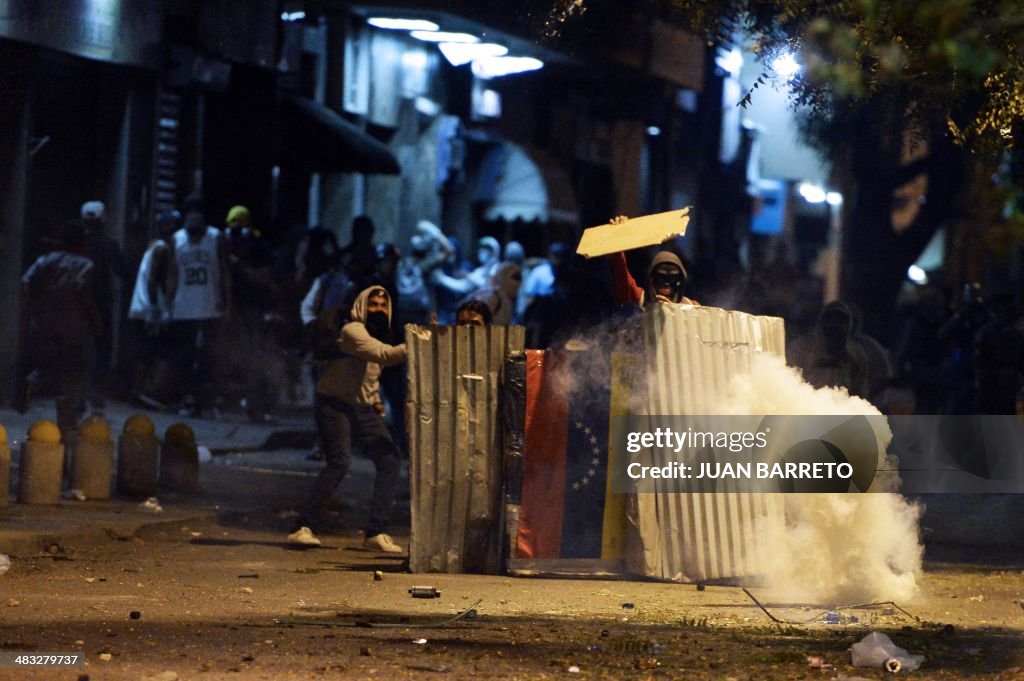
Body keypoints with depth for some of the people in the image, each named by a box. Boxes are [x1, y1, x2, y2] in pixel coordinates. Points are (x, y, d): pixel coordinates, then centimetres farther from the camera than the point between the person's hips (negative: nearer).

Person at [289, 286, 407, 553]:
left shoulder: (379, 334, 13)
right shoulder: (352, 331, -17)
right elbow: (383, 355, -33)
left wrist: (375, 397, 12)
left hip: (363, 408, 8)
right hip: (334, 404, -8)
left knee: (389, 460, -4)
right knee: (339, 461, -23)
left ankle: (376, 532, -1)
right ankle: (303, 528, -17)